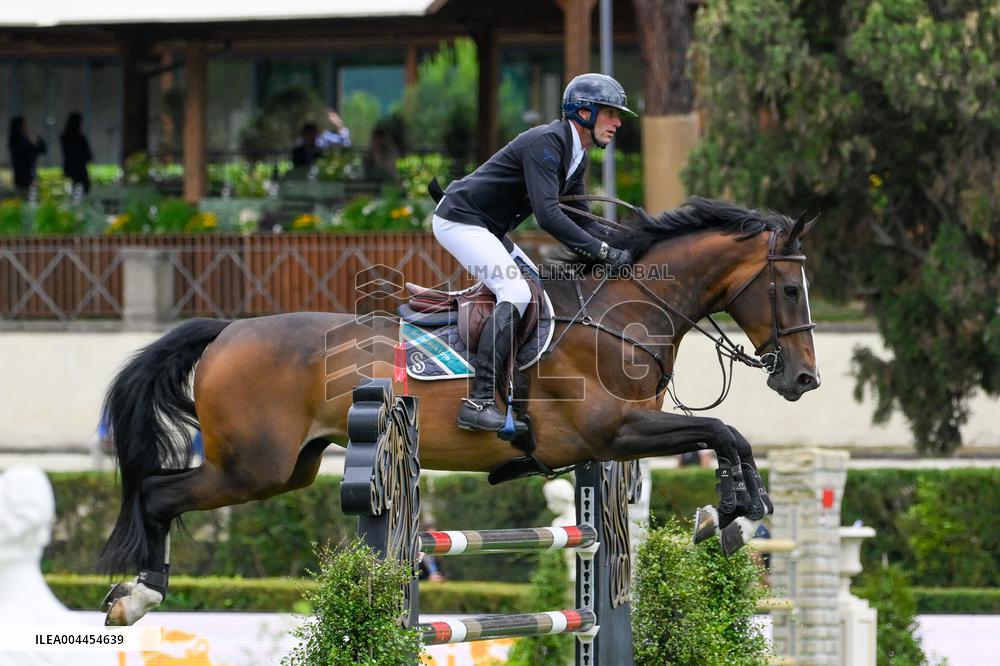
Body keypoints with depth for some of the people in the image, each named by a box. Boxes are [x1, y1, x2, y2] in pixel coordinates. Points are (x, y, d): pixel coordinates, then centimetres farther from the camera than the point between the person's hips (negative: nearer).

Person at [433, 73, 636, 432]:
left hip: (488, 229, 11)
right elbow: (548, 215, -32)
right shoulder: (545, 143, -23)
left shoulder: (576, 157, 9)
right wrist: (603, 252, -32)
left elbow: (581, 219, 16)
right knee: (516, 292, -24)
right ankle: (478, 403, -31)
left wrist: (620, 249, 0)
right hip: (460, 222, -11)